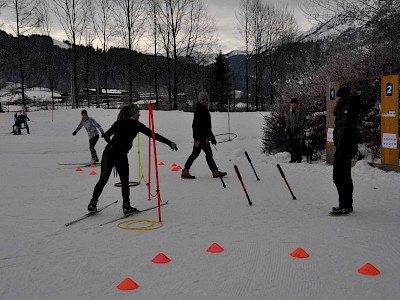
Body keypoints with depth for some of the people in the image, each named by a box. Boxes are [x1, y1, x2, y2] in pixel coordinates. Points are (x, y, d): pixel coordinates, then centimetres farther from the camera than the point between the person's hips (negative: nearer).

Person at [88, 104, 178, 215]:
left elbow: (106, 135, 17)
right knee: (125, 181, 10)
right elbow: (153, 135, 0)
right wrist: (170, 143, 3)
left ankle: (93, 203, 16)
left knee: (103, 180, 14)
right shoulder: (136, 124, 1)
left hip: (108, 152, 5)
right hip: (120, 156, -5)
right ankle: (126, 206, 12)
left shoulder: (119, 122, 15)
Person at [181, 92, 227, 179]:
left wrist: (211, 136, 28)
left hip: (204, 136, 10)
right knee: (208, 153, -6)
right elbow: (196, 125, -19)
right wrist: (197, 139, -24)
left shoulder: (205, 110, 18)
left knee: (195, 153, 10)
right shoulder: (199, 110, -12)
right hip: (200, 136, -10)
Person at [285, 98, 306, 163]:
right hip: (291, 131, 5)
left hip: (298, 131, -5)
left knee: (298, 146, -6)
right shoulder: (290, 111, 15)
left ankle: (299, 159, -1)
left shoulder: (301, 110, -1)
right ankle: (293, 159, 13)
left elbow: (303, 120, -5)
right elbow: (288, 120, 19)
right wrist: (287, 128, 8)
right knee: (292, 146, 5)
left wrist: (299, 127, -14)